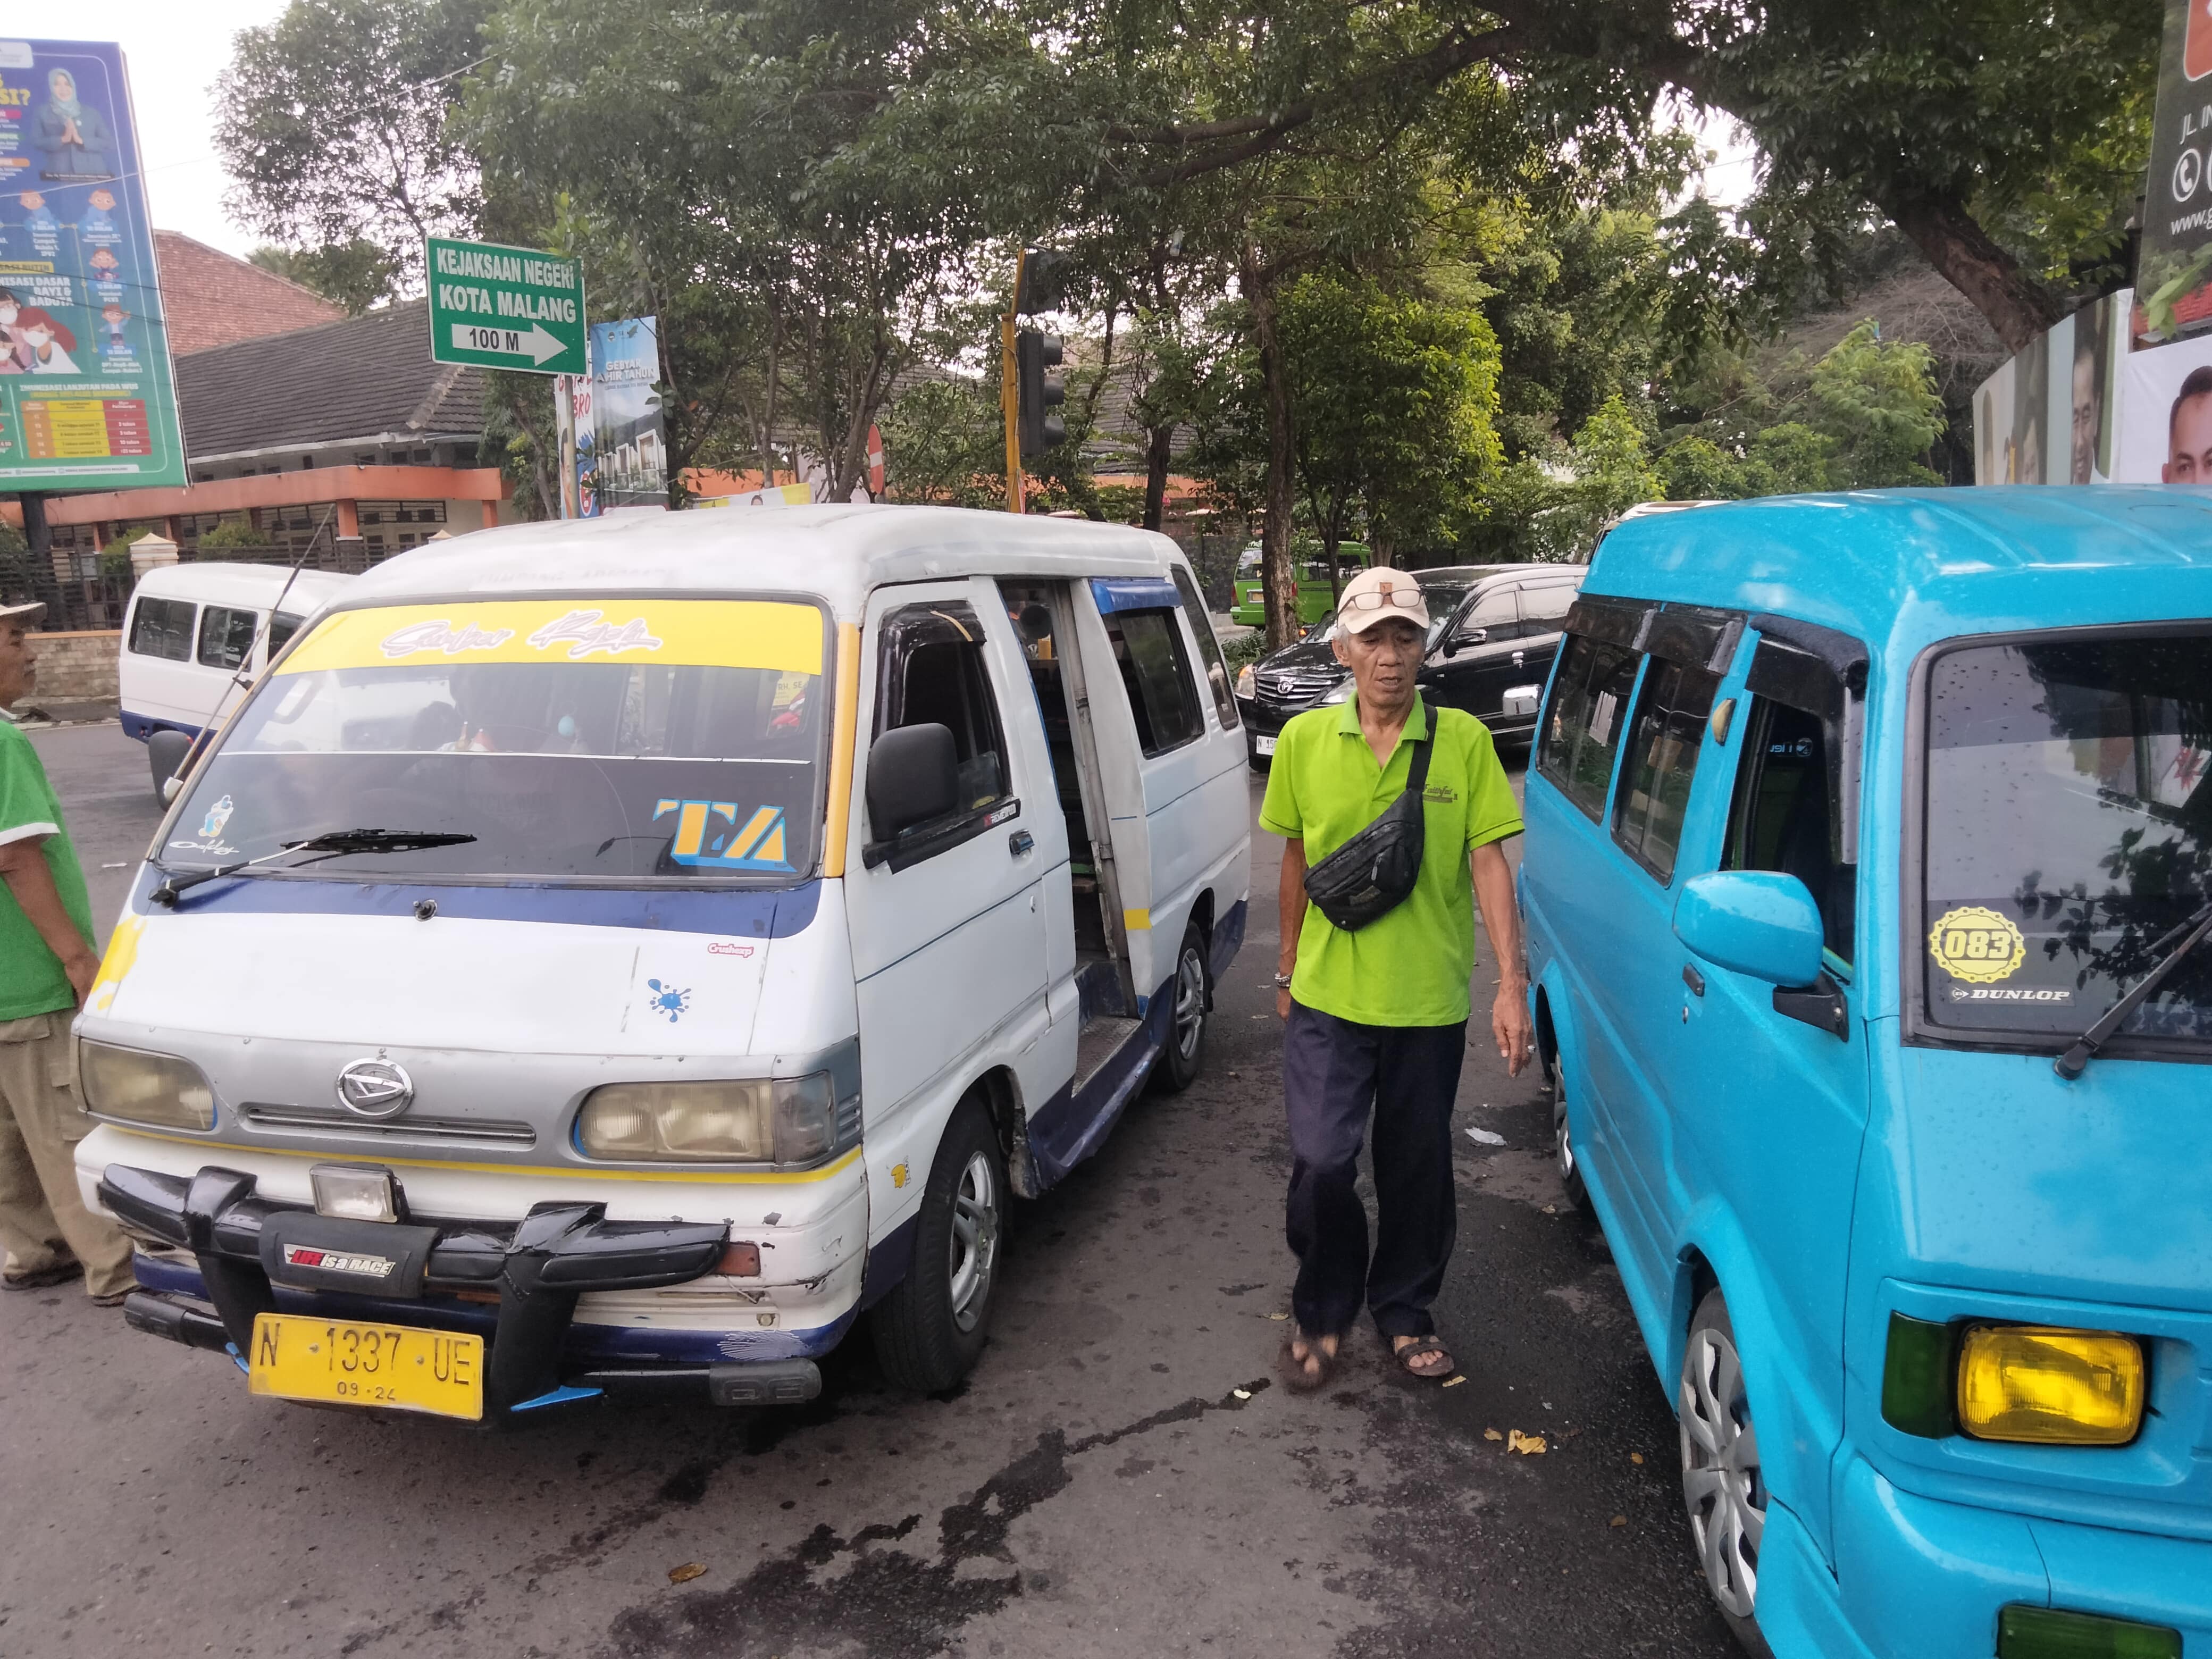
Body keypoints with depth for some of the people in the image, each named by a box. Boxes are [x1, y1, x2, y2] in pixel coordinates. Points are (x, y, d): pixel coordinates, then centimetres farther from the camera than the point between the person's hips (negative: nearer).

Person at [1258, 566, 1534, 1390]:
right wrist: (1288, 969, 13)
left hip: (1429, 1001, 0)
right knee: (1320, 1165, -3)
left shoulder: (1464, 741, -5)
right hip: (1328, 995, 0)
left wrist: (1511, 982, -12)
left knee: (1417, 1169, 13)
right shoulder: (1305, 740, -1)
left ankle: (1405, 1309, 37)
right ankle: (1322, 1312, 23)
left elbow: (1488, 864, -5)